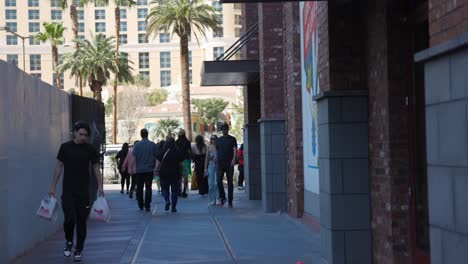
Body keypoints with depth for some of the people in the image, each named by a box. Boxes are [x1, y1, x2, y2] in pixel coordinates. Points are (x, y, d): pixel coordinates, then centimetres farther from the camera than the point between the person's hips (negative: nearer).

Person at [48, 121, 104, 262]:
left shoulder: (90, 149, 2)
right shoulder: (65, 147, -1)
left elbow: (96, 167, 7)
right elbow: (59, 166, 5)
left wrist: (100, 186, -1)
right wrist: (53, 187, 3)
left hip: (83, 190, 1)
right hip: (68, 190, -1)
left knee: (81, 220, 2)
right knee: (69, 217, -10)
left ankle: (79, 250, 13)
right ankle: (69, 241, 18)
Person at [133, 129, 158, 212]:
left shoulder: (137, 145, -3)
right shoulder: (152, 144, -1)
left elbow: (134, 157, -4)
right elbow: (156, 156, 1)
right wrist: (154, 166, 11)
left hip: (139, 170, 0)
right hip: (149, 170, 0)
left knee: (139, 188, 11)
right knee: (148, 188, 1)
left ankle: (140, 205, 16)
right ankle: (147, 206, -5)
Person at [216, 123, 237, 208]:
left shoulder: (232, 139, 4)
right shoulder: (219, 140, 14)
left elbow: (235, 150, -7)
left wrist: (234, 159, -23)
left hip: (229, 163, -2)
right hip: (220, 163, 2)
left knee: (230, 182, 1)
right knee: (219, 180, -10)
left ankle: (230, 201, 5)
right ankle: (222, 198, 5)